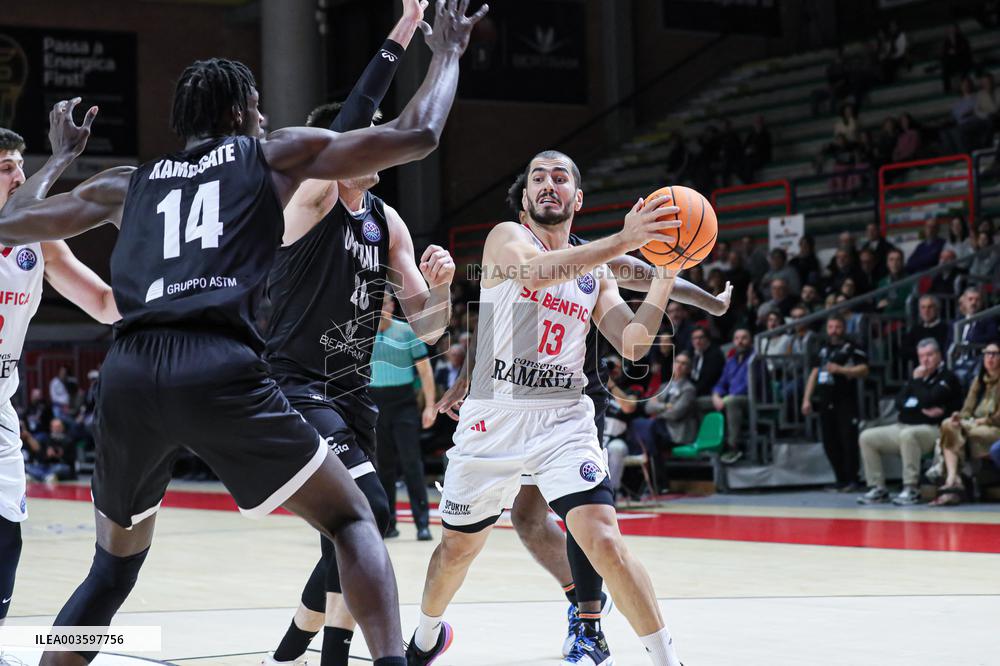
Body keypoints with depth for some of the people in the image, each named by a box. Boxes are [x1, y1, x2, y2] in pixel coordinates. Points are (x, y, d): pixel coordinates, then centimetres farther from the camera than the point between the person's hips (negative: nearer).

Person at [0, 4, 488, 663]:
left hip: (129, 373, 4)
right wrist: (447, 54, 33)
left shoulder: (129, 183, 28)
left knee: (115, 564, 25)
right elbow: (417, 135, 16)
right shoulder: (275, 154, 20)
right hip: (219, 368, -4)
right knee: (353, 522, 8)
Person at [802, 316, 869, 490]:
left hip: (845, 403, -7)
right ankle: (841, 480, 14)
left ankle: (852, 481, -4)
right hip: (826, 403, 7)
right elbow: (814, 374, 21)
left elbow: (864, 370, -12)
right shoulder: (824, 350, 19)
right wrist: (807, 399, 14)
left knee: (848, 441, -9)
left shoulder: (852, 348, -1)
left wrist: (840, 369, -21)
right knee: (830, 443, 7)